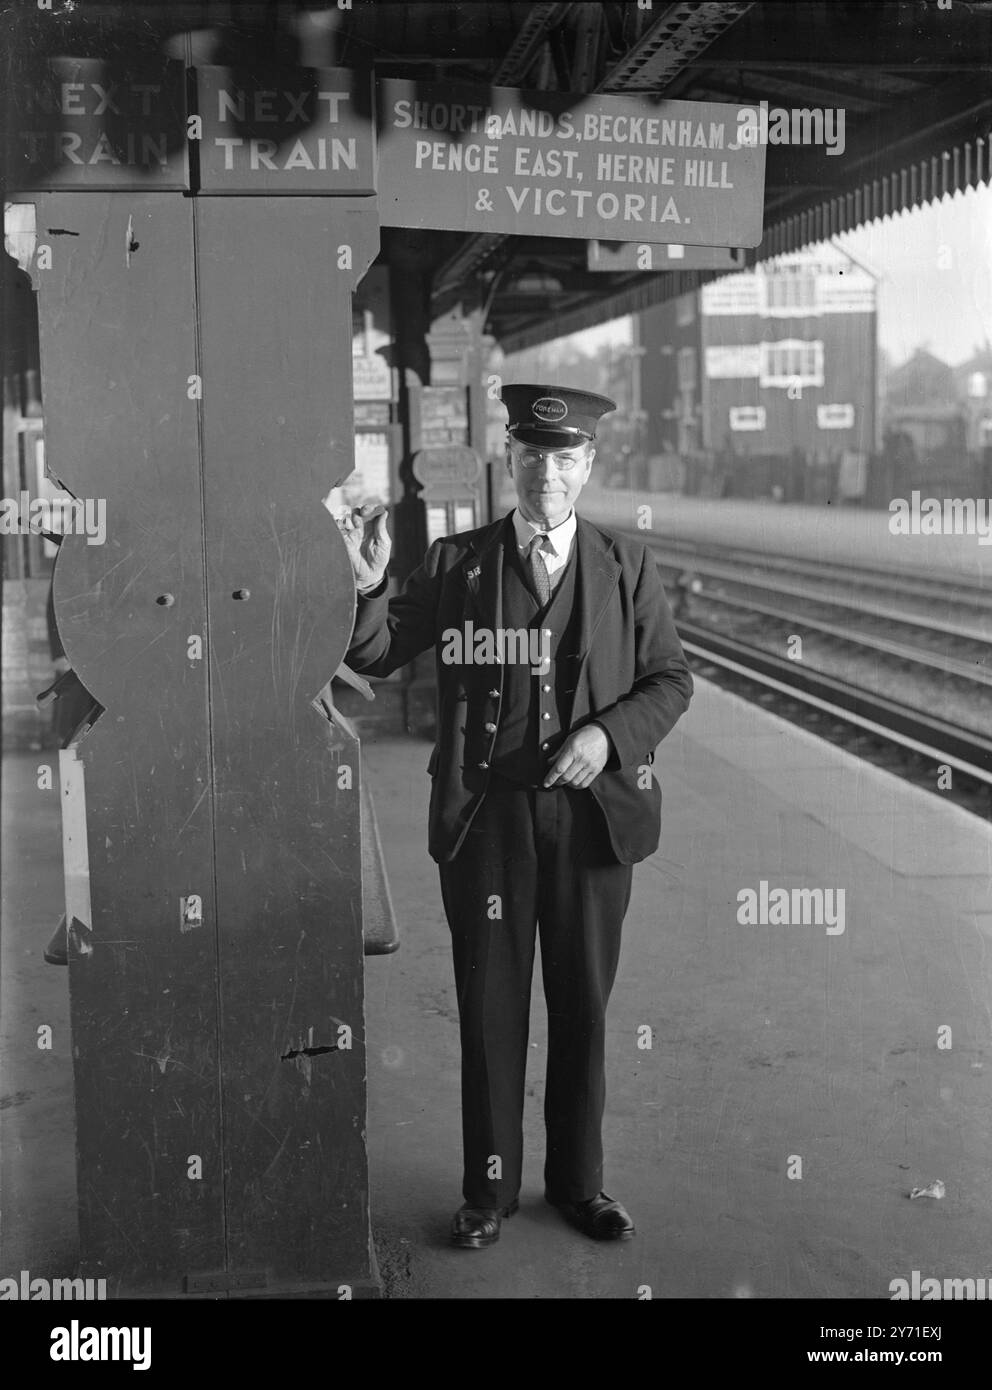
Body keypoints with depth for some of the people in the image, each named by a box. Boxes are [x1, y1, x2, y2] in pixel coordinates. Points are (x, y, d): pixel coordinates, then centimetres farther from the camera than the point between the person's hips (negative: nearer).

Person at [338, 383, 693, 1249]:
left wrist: (612, 733, -14)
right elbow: (375, 655, -2)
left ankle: (578, 1181, 30)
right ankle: (490, 1189, 23)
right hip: (486, 817, -1)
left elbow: (671, 679, 4)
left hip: (591, 812, 1)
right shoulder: (457, 563, 1)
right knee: (490, 1008, 8)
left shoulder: (627, 566, 3)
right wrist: (365, 587, -22)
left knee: (583, 1006, 13)